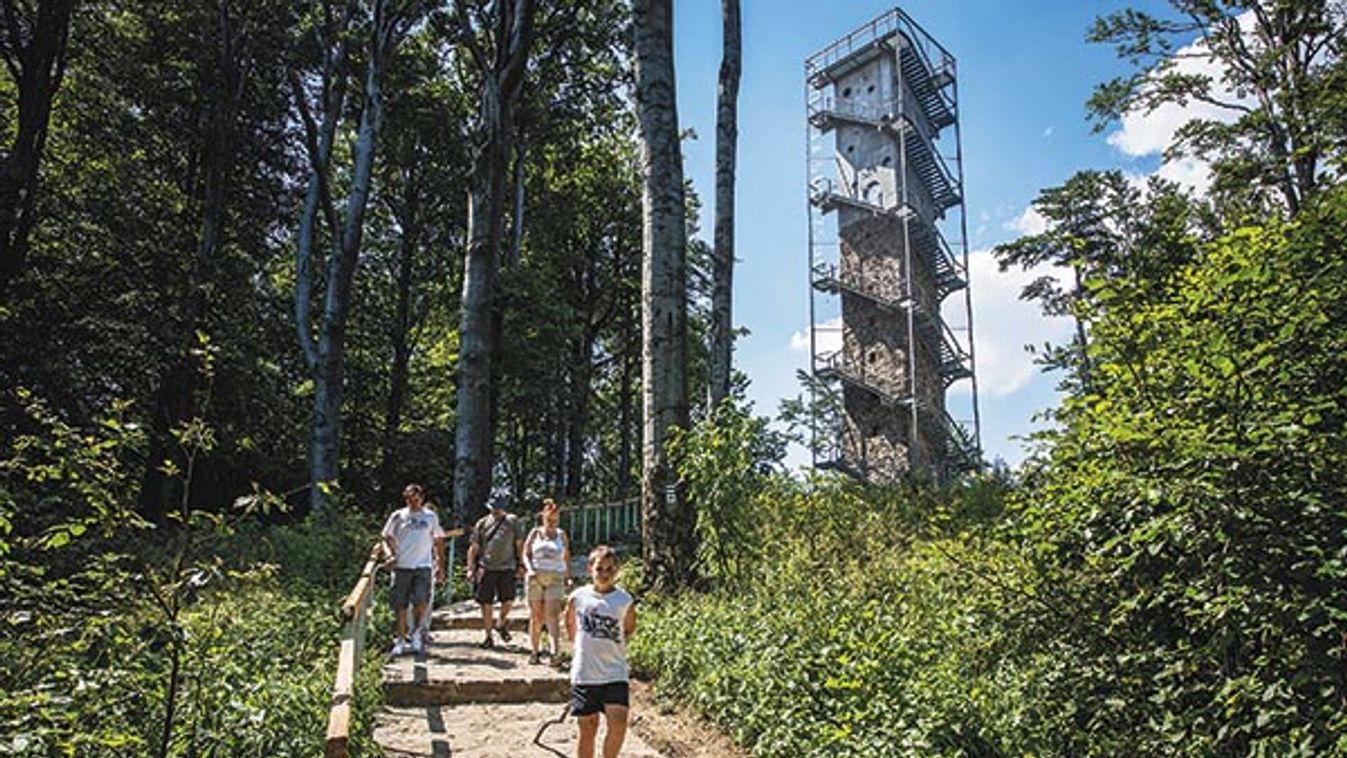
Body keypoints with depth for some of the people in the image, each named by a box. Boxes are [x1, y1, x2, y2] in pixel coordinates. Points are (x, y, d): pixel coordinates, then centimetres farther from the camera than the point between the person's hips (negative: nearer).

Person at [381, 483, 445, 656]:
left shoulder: (431, 517, 8)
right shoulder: (398, 516, 6)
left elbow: (438, 541, 14)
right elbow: (387, 537, 14)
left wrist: (440, 566, 11)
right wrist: (391, 554, -3)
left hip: (423, 566, 0)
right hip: (402, 567, 0)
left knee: (422, 602, -13)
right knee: (400, 606, 4)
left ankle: (417, 632, 11)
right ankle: (401, 640, 18)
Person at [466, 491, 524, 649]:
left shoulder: (512, 521, 7)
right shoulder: (482, 523, 6)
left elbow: (519, 544, 12)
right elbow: (473, 548, 9)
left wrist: (520, 565, 8)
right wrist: (470, 568, 4)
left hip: (507, 567, 0)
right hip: (486, 568, 0)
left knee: (508, 600, -8)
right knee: (486, 604, 3)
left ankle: (502, 624, 21)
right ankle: (488, 636, 17)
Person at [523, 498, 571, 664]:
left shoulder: (561, 535, 12)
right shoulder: (535, 533, 9)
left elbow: (566, 557, 19)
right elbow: (526, 554, 6)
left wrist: (567, 577, 12)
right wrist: (530, 569, -12)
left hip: (555, 579, 0)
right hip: (535, 578, 0)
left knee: (553, 616, -13)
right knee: (536, 616, 4)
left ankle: (554, 651, -23)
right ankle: (534, 652, 13)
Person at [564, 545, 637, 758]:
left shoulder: (624, 601, -5)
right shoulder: (578, 597, -3)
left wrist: (612, 645, 8)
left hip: (615, 674, -1)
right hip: (584, 674, 1)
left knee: (618, 724, -12)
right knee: (587, 728, 8)